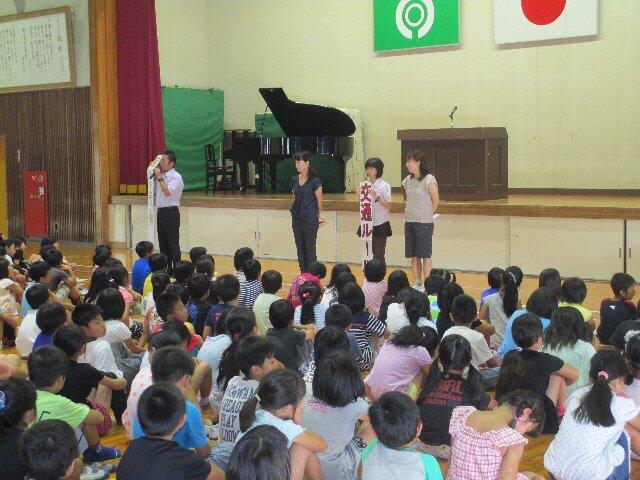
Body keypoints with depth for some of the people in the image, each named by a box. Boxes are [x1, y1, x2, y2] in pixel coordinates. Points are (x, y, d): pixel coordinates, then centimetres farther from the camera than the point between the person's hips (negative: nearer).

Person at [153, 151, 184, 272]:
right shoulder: (161, 176, 12)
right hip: (160, 212, 8)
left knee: (173, 243, -4)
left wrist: (159, 177, -17)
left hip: (171, 213, -8)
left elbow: (167, 192, -24)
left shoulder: (176, 177, -11)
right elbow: (154, 190, 23)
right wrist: (154, 176, 11)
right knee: (162, 242, 12)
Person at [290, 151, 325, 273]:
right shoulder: (294, 179, 7)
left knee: (310, 249, -1)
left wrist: (319, 214, 7)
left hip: (310, 219, -6)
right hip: (297, 218, 6)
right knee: (300, 249, 10)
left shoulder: (314, 180, -10)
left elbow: (319, 200, -1)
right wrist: (295, 210, 11)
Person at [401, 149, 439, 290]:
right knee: (413, 255, 10)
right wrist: (409, 212, 13)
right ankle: (417, 283, 19)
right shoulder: (408, 180, 10)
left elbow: (436, 201, -6)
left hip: (424, 223, -7)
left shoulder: (429, 180, -10)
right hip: (409, 222, 7)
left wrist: (426, 215, 3)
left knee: (425, 255, -1)